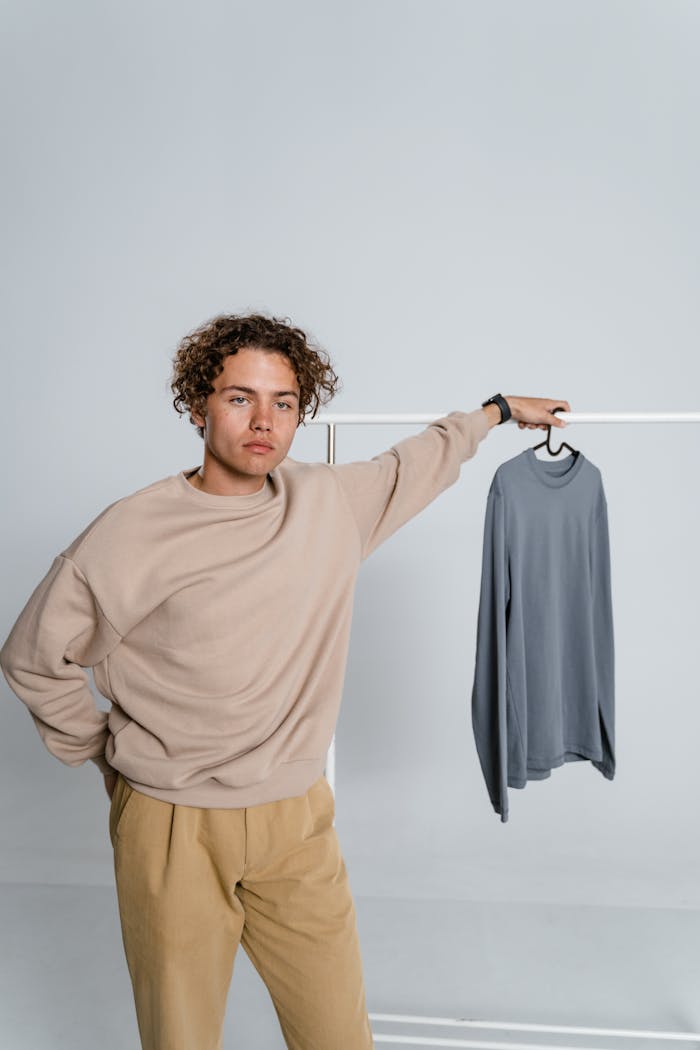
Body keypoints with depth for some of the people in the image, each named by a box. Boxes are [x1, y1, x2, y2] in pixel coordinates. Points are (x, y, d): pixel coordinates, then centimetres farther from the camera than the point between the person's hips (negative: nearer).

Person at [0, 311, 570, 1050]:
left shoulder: (330, 501, -1)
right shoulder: (134, 533, -13)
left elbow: (413, 464, 19)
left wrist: (498, 409, 30)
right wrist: (104, 756, 4)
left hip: (296, 822, 3)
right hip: (173, 829, -2)